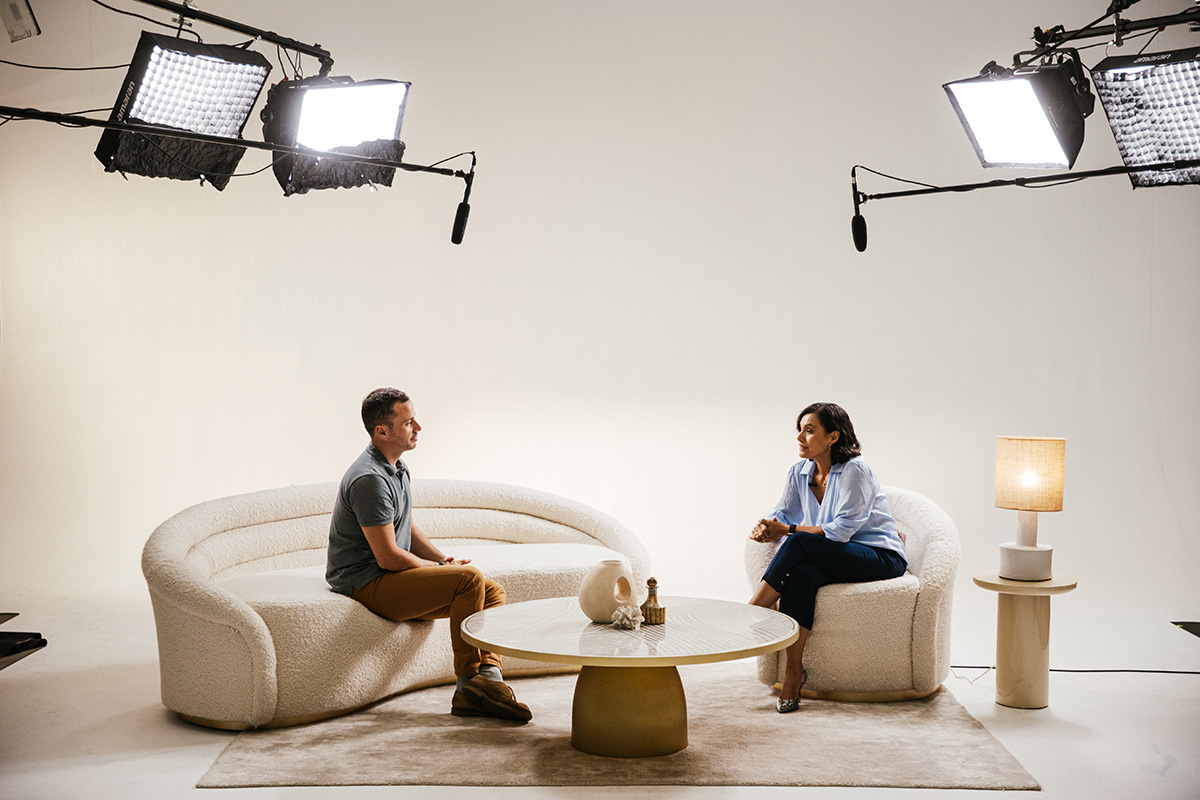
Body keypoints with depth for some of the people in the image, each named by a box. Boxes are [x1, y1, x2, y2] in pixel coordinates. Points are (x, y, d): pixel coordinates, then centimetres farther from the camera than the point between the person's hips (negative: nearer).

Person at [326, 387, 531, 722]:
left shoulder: (396, 467, 13)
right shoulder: (370, 479, -21)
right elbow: (388, 556, -22)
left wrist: (446, 561, 4)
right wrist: (446, 568, -8)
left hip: (391, 576, 10)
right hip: (365, 584, -10)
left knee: (492, 591, 0)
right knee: (470, 579, -24)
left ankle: (487, 677, -16)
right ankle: (467, 684, -15)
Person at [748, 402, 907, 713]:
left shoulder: (855, 471, -16)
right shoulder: (800, 472, 6)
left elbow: (841, 530, -21)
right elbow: (783, 514, 6)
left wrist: (788, 531, -22)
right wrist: (765, 528, -18)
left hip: (881, 559, -6)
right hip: (835, 558, 6)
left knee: (799, 544, -30)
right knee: (802, 573, -31)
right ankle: (793, 670, -28)